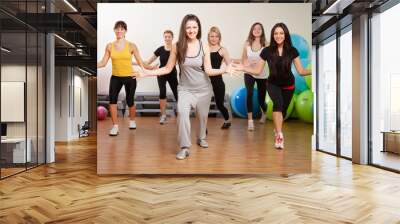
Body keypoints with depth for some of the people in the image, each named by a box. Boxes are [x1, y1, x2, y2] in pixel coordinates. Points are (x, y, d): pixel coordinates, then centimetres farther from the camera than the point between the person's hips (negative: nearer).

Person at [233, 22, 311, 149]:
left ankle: (276, 129, 44)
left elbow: (301, 71, -8)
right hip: (273, 84, -2)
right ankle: (279, 135, -28)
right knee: (278, 103, -31)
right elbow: (257, 71, -9)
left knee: (283, 110, 14)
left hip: (288, 85, 2)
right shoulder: (267, 51, -13)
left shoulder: (292, 51, -12)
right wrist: (243, 68, -23)